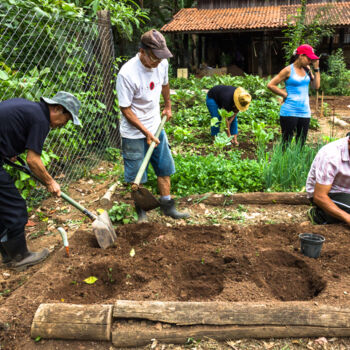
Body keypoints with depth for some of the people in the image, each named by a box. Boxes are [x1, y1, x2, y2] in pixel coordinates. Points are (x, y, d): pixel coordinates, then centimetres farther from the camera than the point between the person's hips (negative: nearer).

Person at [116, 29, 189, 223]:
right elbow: (125, 109, -18)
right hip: (134, 133, -6)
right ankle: (140, 211, 25)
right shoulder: (127, 74, -25)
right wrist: (146, 132, -18)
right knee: (136, 177, 4)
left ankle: (167, 205, 30)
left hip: (156, 127, 6)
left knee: (165, 168, 13)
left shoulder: (162, 63, -6)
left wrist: (168, 106, 31)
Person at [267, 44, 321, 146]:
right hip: (289, 112, -6)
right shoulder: (288, 70, -6)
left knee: (301, 143, 9)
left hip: (305, 112, 6)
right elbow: (270, 85, -6)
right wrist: (285, 94, -7)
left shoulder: (307, 69, 10)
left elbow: (316, 86, 9)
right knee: (286, 142, -2)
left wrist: (316, 69, 3)